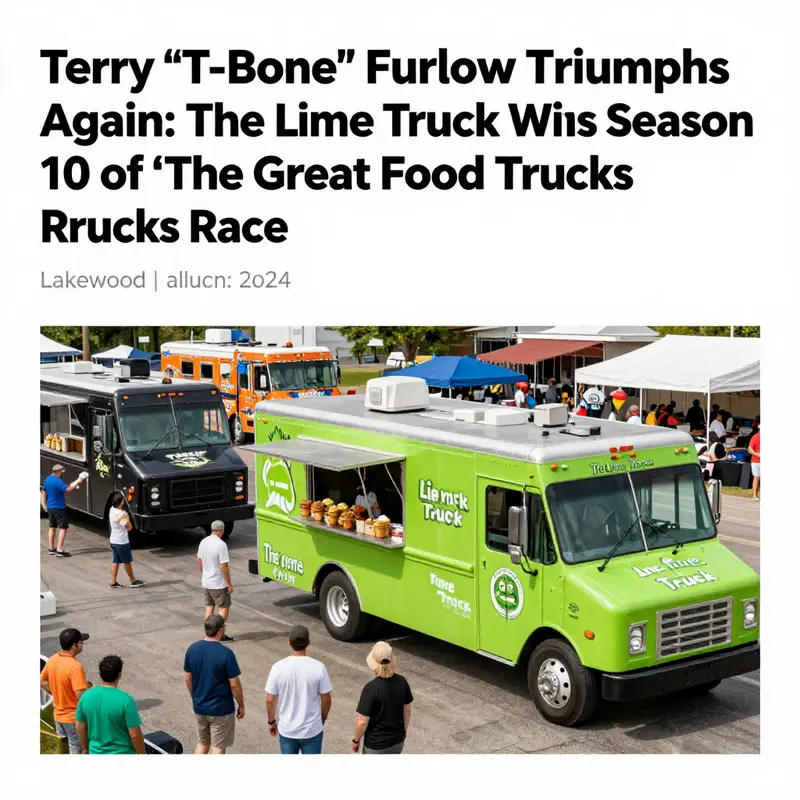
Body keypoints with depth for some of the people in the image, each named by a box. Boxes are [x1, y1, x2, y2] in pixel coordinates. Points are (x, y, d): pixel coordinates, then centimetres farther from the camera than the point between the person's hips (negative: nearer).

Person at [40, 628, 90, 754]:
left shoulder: (52, 660, -4)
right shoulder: (75, 666, -29)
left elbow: (42, 682, 10)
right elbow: (81, 696, -30)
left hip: (58, 714, 8)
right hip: (74, 717, -8)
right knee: (77, 751, 8)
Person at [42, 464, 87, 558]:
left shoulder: (47, 480, 6)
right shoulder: (57, 481, -22)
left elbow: (44, 493, 16)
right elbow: (68, 489, -27)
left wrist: (44, 505, 24)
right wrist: (78, 481, -19)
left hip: (50, 507, 9)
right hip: (59, 508, -9)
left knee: (52, 527, 19)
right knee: (63, 528, -4)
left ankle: (51, 549, 24)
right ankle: (59, 551, -9)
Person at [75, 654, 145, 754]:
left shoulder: (86, 696, -9)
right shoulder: (125, 700, -23)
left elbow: (80, 727, 2)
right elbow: (135, 734, -18)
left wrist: (85, 748, 16)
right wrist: (142, 755, -4)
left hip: (96, 753, 4)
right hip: (123, 756, -4)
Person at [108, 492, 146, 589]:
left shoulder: (112, 509, -2)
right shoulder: (121, 514, -27)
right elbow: (129, 527, -17)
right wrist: (127, 516, -4)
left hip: (113, 540, 8)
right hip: (121, 542, -8)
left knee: (115, 561, 13)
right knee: (127, 562, 7)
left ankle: (113, 583, 14)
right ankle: (133, 581, 20)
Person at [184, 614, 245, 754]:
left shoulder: (192, 649, -6)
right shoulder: (226, 653, -22)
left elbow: (187, 678, 5)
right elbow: (234, 685, -17)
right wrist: (241, 706, -2)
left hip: (199, 707, 5)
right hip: (221, 709, -5)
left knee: (202, 744, 21)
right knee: (218, 747, 9)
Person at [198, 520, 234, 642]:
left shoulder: (203, 542, 0)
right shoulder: (221, 545, -23)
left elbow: (199, 560, 11)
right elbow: (224, 566, -23)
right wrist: (229, 584, -15)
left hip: (206, 582, 7)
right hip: (219, 583, -7)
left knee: (209, 606, 17)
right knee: (224, 607, 6)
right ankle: (221, 634, 8)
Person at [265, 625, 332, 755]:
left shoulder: (278, 667, -14)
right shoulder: (318, 667, -16)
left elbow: (270, 700, -7)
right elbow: (326, 699, -7)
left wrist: (271, 722, 10)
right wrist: (323, 719, 11)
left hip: (287, 730, 1)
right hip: (312, 730, -1)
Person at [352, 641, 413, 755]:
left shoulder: (371, 688, -26)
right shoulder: (402, 682, -10)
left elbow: (363, 721, -20)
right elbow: (407, 711, 3)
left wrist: (356, 740, -3)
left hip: (376, 745, -5)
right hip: (397, 740, 5)